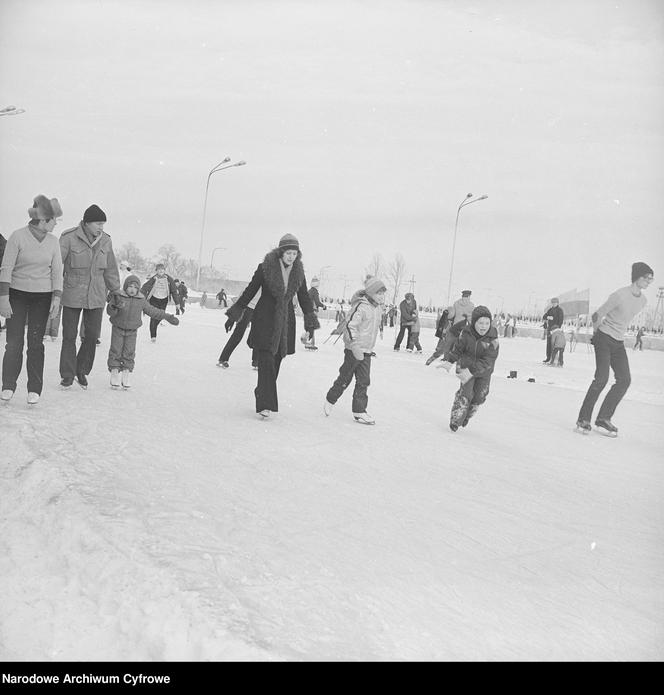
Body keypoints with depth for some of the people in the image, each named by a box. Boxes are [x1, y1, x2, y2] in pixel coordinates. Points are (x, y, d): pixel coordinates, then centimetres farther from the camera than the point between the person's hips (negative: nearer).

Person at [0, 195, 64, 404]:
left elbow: (57, 271, 6)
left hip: (42, 297, 2)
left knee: (35, 343, 1)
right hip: (17, 294, -2)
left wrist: (56, 298, -3)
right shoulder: (18, 236, -8)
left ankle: (34, 389, 8)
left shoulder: (52, 242, 3)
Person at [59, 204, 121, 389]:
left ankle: (82, 371, 23)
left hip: (96, 296, 3)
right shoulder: (69, 238, -11)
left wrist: (116, 291, 17)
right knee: (69, 336, 4)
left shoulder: (105, 241, 2)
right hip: (72, 295, -3)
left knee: (92, 336, 2)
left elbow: (110, 269, 13)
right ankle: (67, 375, 16)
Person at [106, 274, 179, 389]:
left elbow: (153, 311, 8)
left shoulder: (141, 301, 0)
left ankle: (126, 376, 7)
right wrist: (114, 306, -39)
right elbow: (110, 312, -16)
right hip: (118, 329, -2)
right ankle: (115, 374, 6)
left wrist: (168, 317, 8)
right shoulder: (118, 297, -10)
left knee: (129, 353, 0)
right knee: (116, 351, -1)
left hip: (132, 332, 2)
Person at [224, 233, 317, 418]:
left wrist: (311, 323, 9)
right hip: (265, 320, -4)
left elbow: (304, 297, 14)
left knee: (276, 361, 7)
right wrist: (234, 315, 3)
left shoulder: (298, 272, 4)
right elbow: (250, 291, 1)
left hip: (285, 322, 4)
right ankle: (265, 404, -14)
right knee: (266, 361, -11)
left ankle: (262, 393, 24)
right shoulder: (265, 268, -7)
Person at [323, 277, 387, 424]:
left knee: (364, 382, 3)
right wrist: (355, 346, -28)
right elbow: (350, 326, -23)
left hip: (366, 351, 7)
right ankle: (330, 401, 25)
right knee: (345, 379, 5)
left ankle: (359, 412, 8)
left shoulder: (378, 308, 9)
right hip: (354, 350, -7)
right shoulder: (361, 307, -18)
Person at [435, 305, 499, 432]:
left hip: (484, 371, 1)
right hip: (466, 365, -1)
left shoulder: (492, 338, -22)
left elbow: (488, 361, -27)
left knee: (479, 396, 5)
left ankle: (467, 415, 32)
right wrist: (448, 361, -25)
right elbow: (456, 348, -6)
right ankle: (456, 420, -3)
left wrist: (471, 371, -36)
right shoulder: (466, 333, -17)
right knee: (466, 392, -14)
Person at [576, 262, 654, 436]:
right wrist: (596, 334, 3)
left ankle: (603, 419, 4)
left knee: (624, 380, -3)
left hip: (619, 343, 8)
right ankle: (583, 419, -8)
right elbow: (597, 316, -11)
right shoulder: (620, 296, -20)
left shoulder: (643, 301, 4)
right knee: (602, 378, -17)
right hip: (604, 339, -8)